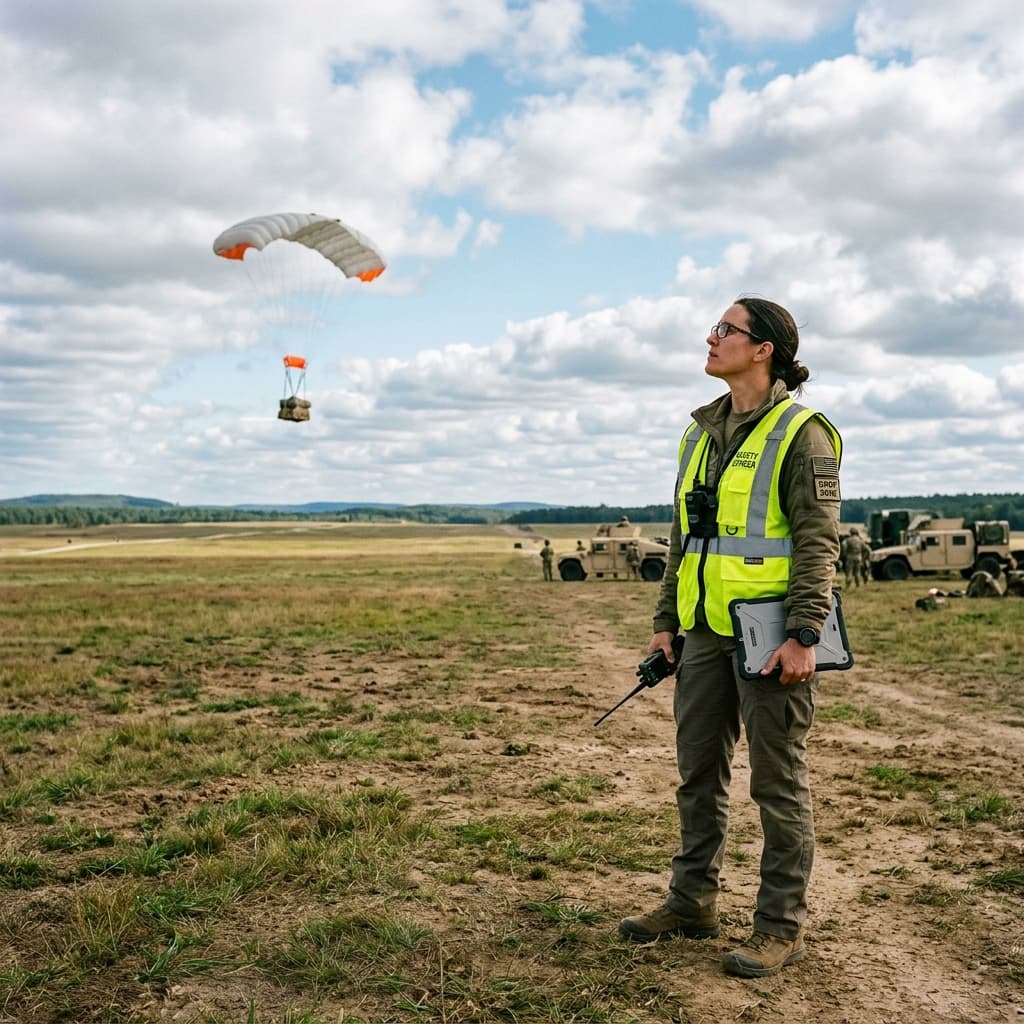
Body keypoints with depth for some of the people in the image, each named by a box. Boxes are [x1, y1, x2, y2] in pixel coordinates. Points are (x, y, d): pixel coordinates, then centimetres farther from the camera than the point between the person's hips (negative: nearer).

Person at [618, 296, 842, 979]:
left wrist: (803, 636, -19)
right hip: (707, 632, 8)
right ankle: (693, 902, 27)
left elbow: (819, 541, -13)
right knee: (699, 772, 14)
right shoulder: (703, 432, 15)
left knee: (778, 782, 1)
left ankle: (782, 925, 13)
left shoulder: (800, 433, -7)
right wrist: (666, 621, 16)